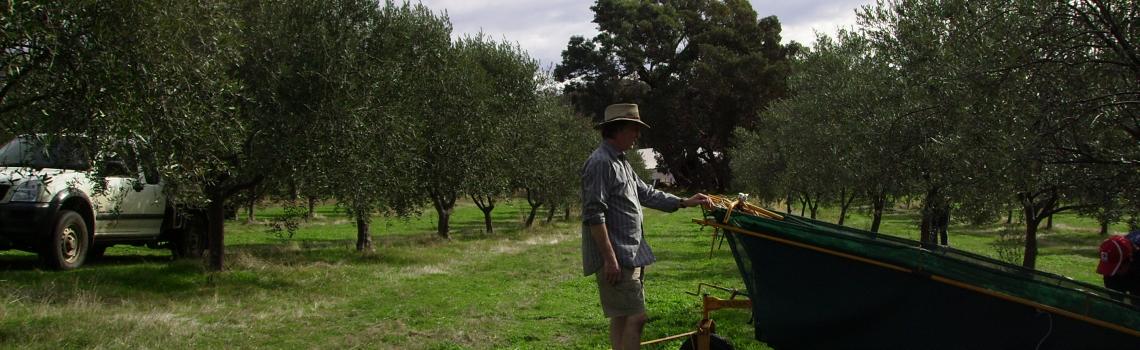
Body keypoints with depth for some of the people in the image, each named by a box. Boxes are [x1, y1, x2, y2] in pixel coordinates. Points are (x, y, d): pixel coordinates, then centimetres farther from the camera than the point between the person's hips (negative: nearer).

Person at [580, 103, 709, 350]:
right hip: (616, 259, -10)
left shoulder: (621, 163, 19)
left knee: (621, 317, 12)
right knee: (635, 317, -13)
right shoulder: (601, 163, -15)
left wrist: (685, 202, 21)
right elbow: (594, 216, -20)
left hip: (630, 257, 10)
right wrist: (610, 259, -22)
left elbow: (647, 194, 27)